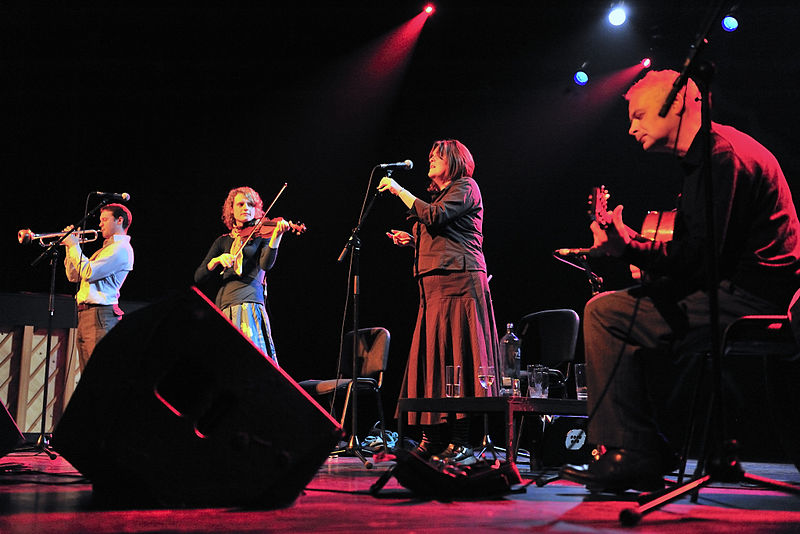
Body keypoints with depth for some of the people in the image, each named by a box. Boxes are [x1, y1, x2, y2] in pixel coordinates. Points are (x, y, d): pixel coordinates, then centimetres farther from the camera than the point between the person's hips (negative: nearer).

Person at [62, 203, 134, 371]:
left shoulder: (121, 248, -6)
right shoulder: (104, 249, 26)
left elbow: (88, 273, -16)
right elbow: (73, 276, 25)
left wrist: (75, 246, -5)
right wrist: (70, 247, 16)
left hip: (99, 314, -10)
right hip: (84, 314, 10)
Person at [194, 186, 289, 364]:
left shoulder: (260, 235, 10)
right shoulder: (223, 241, 19)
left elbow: (266, 264, -11)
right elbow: (198, 277, 12)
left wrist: (276, 238, -26)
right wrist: (217, 260, -7)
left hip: (248, 304, -3)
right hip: (223, 307, 3)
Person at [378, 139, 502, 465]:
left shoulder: (466, 187, 1)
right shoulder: (440, 195, 27)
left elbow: (435, 216, -16)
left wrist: (400, 191, -8)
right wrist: (413, 242, 11)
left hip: (458, 282, -9)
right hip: (434, 285, 9)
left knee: (456, 358, -11)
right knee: (431, 356, 4)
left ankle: (462, 442, -10)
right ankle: (432, 438, 6)